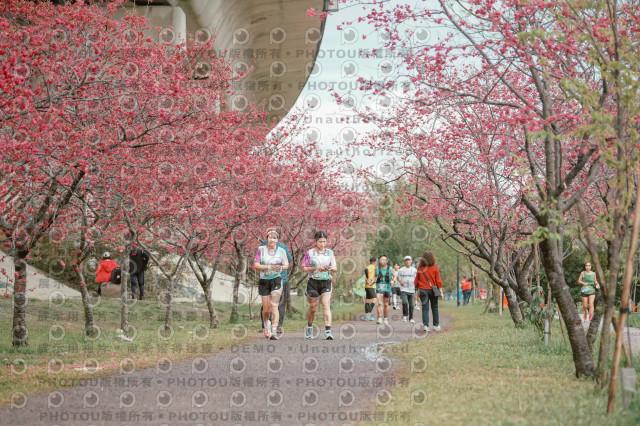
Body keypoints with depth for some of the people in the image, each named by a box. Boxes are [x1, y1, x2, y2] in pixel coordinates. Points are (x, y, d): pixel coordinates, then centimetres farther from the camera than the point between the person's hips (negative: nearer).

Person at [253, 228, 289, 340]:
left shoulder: (281, 250, 4)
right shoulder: (260, 250, -2)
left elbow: (286, 264, 4)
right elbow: (256, 265, -8)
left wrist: (281, 267, -20)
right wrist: (269, 267, -21)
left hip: (276, 280, 0)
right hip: (264, 280, 0)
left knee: (274, 305, -16)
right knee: (266, 309, 5)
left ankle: (274, 332, -19)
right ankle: (266, 323, 39)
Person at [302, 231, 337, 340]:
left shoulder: (330, 252, 8)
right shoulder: (310, 253, 1)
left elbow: (335, 268, 4)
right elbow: (304, 268, -1)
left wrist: (330, 268, -20)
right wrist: (316, 268, -16)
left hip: (326, 282, 1)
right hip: (313, 282, -1)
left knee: (326, 306, -13)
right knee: (313, 307, 9)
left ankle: (328, 331, -20)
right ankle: (309, 327, 34)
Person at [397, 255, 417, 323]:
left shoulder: (414, 270, 6)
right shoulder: (401, 270, 3)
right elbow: (398, 278, 12)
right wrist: (400, 282, -7)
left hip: (411, 290, 2)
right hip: (403, 289, -2)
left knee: (411, 305, 5)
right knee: (405, 302, -21)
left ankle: (411, 318, 19)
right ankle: (405, 315, -1)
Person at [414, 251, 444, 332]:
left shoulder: (420, 268, -1)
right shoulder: (435, 268, -5)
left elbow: (416, 281, 4)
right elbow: (438, 281, -4)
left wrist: (417, 290, 15)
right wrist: (441, 292, 1)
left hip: (422, 290, 1)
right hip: (432, 290, -1)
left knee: (425, 308, 2)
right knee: (434, 308, 11)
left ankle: (425, 325, -9)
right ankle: (436, 325, 15)